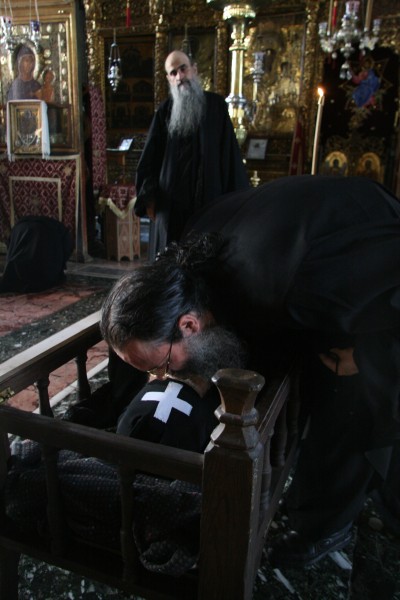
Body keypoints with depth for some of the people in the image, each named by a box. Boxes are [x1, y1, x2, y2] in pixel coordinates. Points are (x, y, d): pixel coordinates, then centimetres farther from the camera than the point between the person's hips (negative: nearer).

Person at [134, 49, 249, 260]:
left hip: (210, 197, 0)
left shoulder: (216, 105, 3)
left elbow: (230, 152, 2)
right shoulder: (165, 111, 5)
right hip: (172, 200, 1)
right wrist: (148, 197, -4)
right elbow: (149, 157, 4)